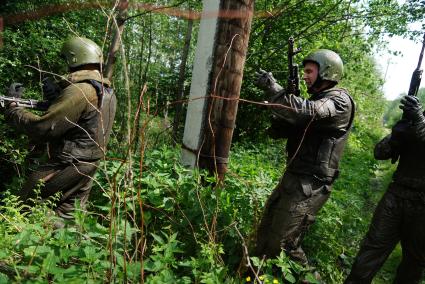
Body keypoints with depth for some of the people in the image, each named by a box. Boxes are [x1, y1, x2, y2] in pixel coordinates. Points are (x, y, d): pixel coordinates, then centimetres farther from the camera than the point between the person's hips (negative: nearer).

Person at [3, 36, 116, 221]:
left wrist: (12, 109, -6)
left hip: (67, 167, -8)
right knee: (69, 216, 17)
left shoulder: (80, 90, -20)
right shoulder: (108, 92, 8)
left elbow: (41, 128, -20)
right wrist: (58, 98, 4)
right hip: (89, 167, 8)